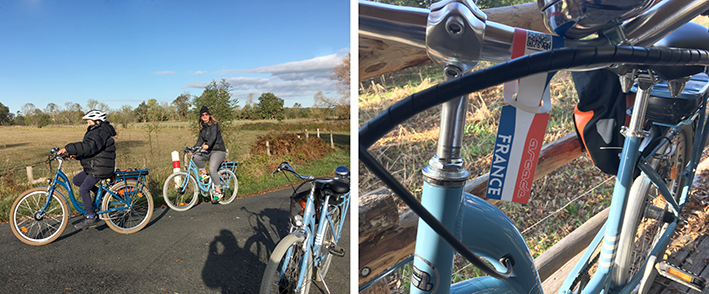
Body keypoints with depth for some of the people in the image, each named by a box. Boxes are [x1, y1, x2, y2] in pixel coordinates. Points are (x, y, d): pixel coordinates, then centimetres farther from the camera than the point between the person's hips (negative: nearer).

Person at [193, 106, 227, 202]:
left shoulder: (214, 125, -10)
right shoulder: (202, 127, 12)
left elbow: (213, 136, -27)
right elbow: (200, 140, 11)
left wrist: (207, 145, -45)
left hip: (219, 151, -7)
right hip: (208, 151, 7)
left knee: (212, 169, -23)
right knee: (195, 156, -21)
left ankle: (218, 191, -10)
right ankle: (204, 173, 2)